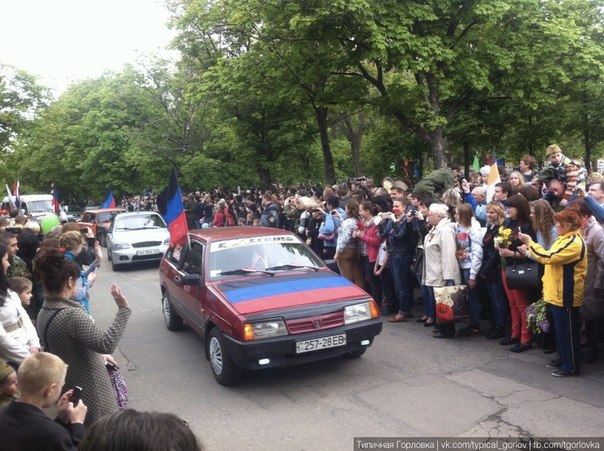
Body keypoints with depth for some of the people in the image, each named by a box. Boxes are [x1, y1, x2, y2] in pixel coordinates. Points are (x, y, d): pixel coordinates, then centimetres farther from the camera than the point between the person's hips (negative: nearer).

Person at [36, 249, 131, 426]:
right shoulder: (72, 315, -27)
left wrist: (98, 355, 11)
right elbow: (107, 344, -30)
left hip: (68, 387, 9)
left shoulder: (44, 313, 2)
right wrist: (123, 308, -29)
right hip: (88, 389, -9)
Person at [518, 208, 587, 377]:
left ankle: (572, 366, 10)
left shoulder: (574, 243, -20)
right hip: (557, 293, 10)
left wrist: (530, 243, -17)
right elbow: (552, 259, 18)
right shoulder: (565, 239, 13)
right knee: (560, 330, 19)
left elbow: (549, 257, -25)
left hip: (565, 295, -10)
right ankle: (563, 359, 31)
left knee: (567, 332, -1)